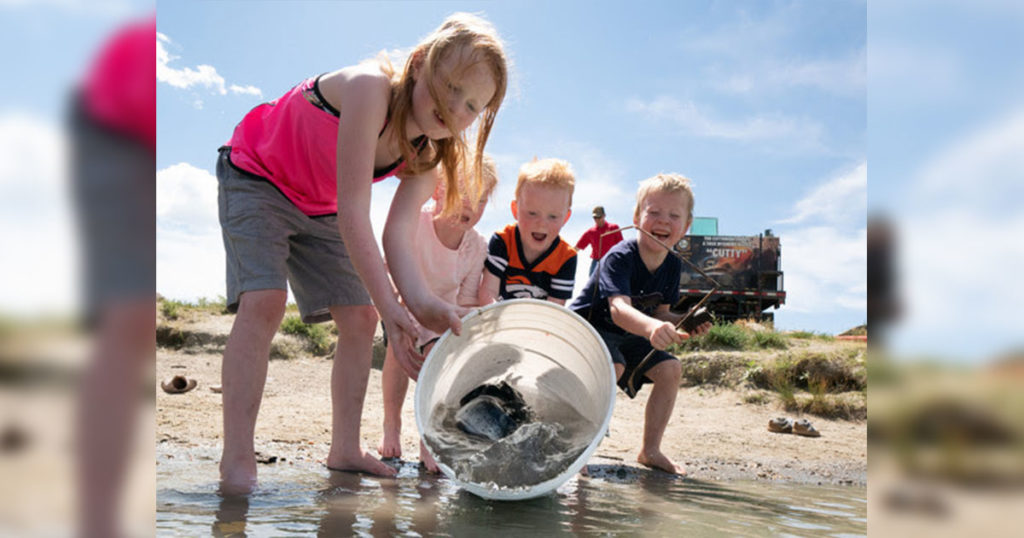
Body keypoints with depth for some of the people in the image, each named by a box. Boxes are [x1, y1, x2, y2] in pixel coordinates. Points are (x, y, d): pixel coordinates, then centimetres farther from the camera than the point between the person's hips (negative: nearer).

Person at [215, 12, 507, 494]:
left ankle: (344, 450, 10)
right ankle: (236, 458, -19)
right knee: (264, 298, -25)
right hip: (255, 177, -7)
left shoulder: (429, 154, -13)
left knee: (359, 316, -1)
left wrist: (421, 301, -43)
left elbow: (398, 232, -24)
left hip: (319, 209, 7)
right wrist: (392, 308, -41)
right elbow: (353, 214, -39)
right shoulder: (370, 86, -36)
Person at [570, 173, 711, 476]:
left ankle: (650, 450, 8)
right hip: (589, 326, -7)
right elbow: (619, 309, -42)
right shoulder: (620, 257, -27)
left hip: (628, 337, 7)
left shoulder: (672, 266, -4)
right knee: (613, 367, -34)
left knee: (670, 369, -8)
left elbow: (660, 314, 4)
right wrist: (651, 327, -62)